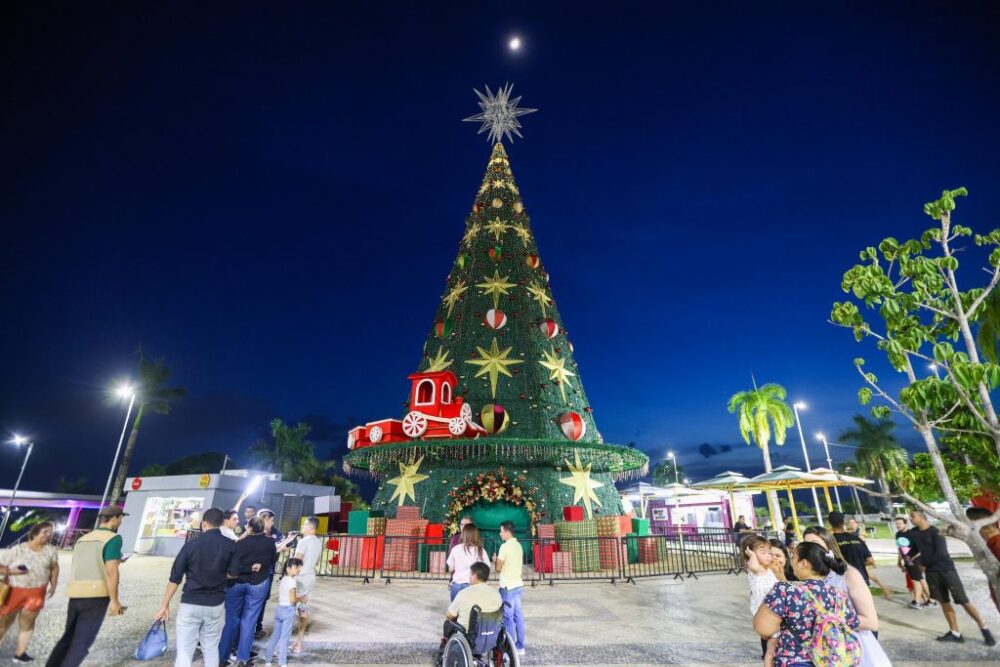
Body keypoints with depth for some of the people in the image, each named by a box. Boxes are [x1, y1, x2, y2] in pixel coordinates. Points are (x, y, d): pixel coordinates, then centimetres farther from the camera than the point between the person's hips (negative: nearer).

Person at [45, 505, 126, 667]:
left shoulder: (82, 539, 17)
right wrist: (114, 600, -10)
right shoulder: (113, 538, -9)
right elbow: (111, 571, -17)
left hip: (75, 595, 7)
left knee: (68, 637, 22)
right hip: (97, 596, -7)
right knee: (81, 642, 1)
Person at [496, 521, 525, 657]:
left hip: (508, 586, -8)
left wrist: (496, 559, 7)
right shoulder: (518, 545, 8)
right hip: (518, 584, 8)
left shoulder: (505, 546, -17)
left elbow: (498, 568, -11)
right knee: (518, 616, 12)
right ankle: (520, 646, 19)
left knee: (508, 618, 0)